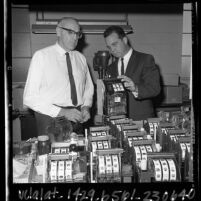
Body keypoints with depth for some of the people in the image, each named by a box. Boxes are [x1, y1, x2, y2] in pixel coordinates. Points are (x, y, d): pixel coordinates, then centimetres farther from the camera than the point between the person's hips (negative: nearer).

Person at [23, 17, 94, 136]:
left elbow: (88, 88, 21)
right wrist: (62, 112, -19)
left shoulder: (81, 58, 9)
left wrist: (86, 107, 0)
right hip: (50, 119, -4)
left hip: (77, 120, 4)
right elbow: (30, 98, -11)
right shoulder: (41, 56, -6)